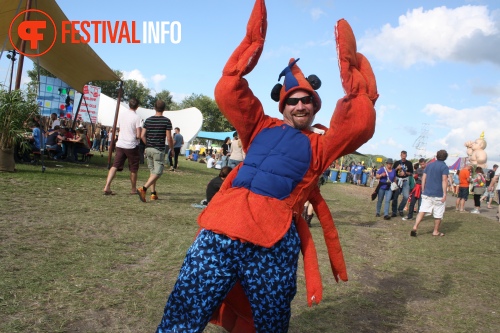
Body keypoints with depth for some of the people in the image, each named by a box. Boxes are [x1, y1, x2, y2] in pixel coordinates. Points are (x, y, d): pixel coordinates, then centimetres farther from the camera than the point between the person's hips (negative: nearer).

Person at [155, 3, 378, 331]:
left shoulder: (321, 145, 15)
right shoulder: (261, 128, 21)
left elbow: (360, 124, 0)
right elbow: (228, 91, 12)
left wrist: (351, 66, -1)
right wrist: (254, 41, 7)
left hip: (272, 246, -1)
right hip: (221, 230, 2)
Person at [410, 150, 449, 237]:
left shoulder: (429, 165, 10)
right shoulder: (444, 167, -6)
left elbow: (423, 178, 9)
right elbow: (444, 180, -13)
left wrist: (423, 190, 15)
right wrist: (444, 193, -13)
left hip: (427, 193, 4)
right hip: (438, 194, -4)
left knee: (422, 210, 1)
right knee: (438, 214, 10)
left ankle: (415, 227, -14)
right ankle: (436, 231, 19)